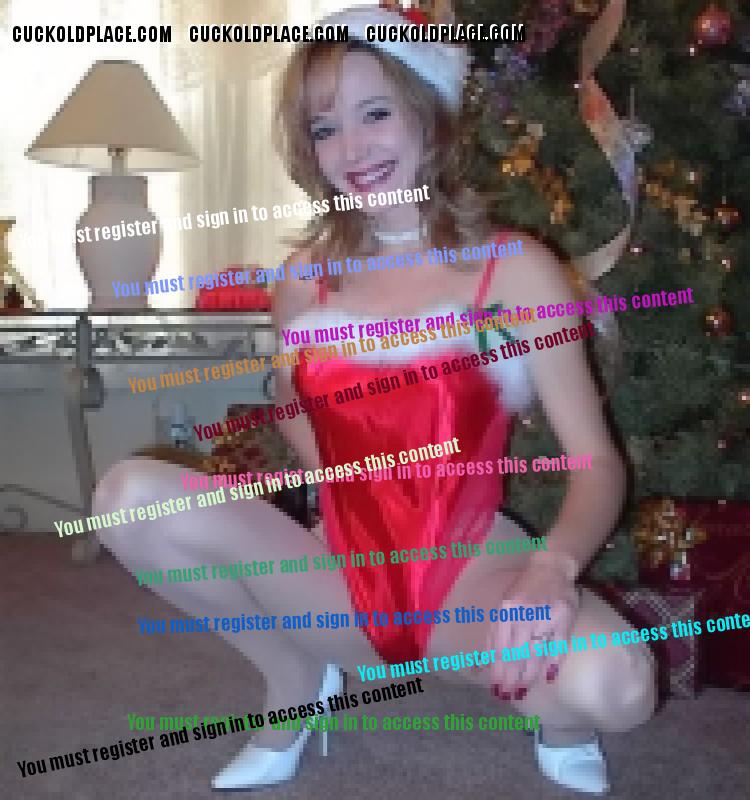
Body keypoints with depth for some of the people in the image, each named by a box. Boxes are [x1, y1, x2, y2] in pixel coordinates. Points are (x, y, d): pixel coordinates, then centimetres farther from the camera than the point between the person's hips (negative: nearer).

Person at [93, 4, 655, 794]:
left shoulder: (513, 267, -7)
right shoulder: (306, 278, 3)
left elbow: (598, 462, -11)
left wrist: (553, 566, -31)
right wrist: (345, 481, 4)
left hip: (469, 569, -2)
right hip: (342, 573, 3)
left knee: (615, 688, -34)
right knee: (129, 493, -17)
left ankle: (560, 714, 9)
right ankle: (296, 678, 8)